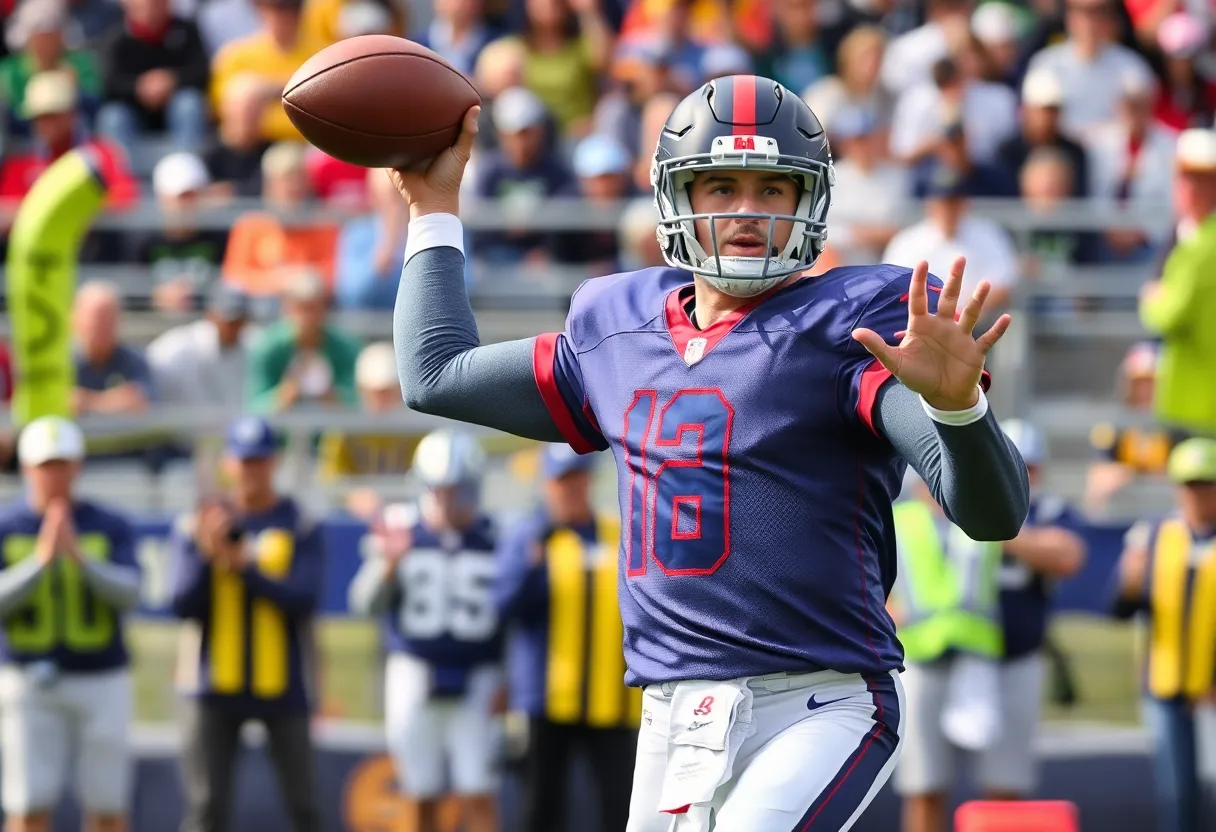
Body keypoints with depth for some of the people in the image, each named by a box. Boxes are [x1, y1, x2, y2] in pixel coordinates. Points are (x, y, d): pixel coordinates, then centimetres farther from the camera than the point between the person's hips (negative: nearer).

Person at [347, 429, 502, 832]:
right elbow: (366, 603, -7)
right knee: (423, 799, 7)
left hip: (476, 684, -1)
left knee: (479, 797, -5)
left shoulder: (496, 539, -2)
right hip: (415, 676, 1)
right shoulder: (401, 530, -2)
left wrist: (506, 680, -2)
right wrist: (389, 564, -25)